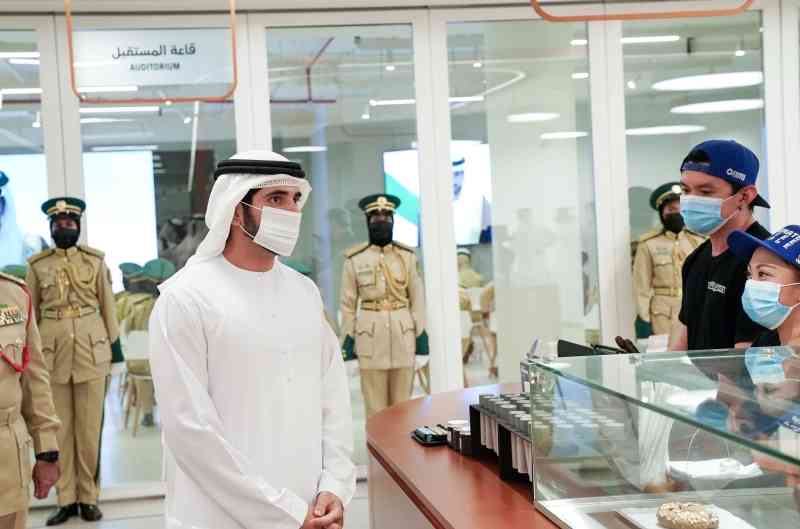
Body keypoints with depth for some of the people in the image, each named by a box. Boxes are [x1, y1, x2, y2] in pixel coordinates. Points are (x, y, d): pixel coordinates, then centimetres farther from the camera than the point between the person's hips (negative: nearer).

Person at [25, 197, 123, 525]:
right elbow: (30, 314, 8)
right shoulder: (37, 265, 5)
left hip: (92, 351, 0)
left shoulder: (95, 261, 5)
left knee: (89, 428, 4)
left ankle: (88, 497, 13)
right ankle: (66, 499, 11)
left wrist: (115, 347, 4)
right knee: (60, 429, 4)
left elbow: (108, 305, 7)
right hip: (52, 354, 0)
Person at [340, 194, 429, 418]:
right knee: (375, 406, 2)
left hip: (403, 332, 1)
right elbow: (348, 303, 3)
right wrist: (347, 338, -1)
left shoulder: (407, 255, 5)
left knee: (402, 403, 6)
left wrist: (421, 333, 1)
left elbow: (417, 297, 6)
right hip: (370, 334, -1)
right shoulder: (354, 259, 1)